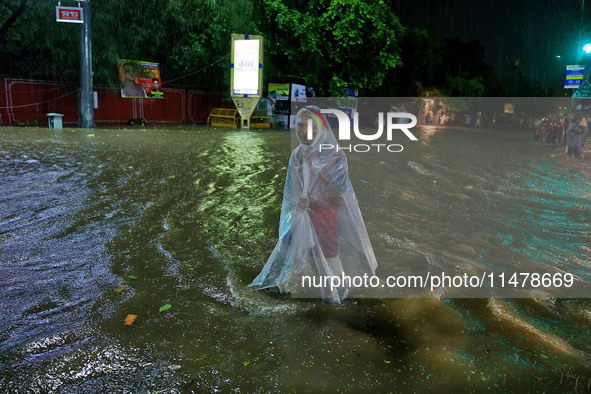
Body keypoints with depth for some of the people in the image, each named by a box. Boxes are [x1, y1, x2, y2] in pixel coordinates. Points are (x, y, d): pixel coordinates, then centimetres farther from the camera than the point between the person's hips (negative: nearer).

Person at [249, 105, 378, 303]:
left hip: (327, 219, -4)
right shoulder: (296, 157, 3)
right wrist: (298, 202, -16)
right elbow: (290, 194, 8)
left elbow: (339, 200, -18)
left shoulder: (336, 158, -11)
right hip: (302, 219, 4)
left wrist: (316, 171, -22)